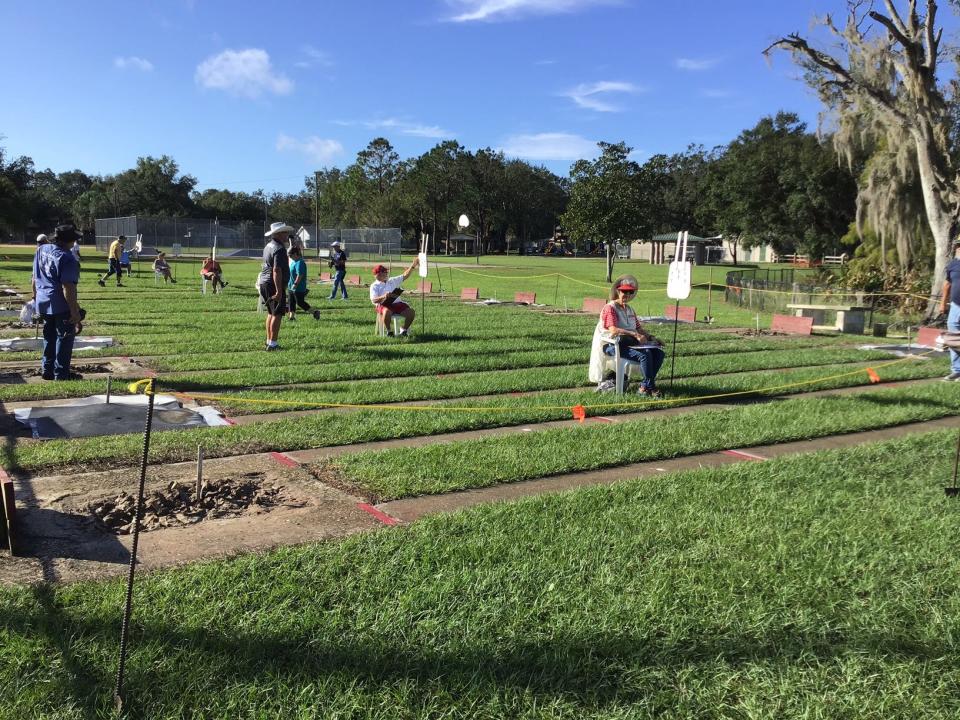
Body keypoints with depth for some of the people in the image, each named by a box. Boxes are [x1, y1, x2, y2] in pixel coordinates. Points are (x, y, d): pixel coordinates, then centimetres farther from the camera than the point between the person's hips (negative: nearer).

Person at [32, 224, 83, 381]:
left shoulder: (41, 250, 5)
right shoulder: (67, 258, -19)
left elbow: (35, 278, 14)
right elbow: (67, 288, -23)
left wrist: (36, 297, 25)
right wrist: (75, 312, -20)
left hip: (43, 303, 8)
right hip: (61, 306, -8)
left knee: (49, 338, 21)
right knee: (64, 339, 4)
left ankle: (47, 371, 29)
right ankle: (61, 375, 8)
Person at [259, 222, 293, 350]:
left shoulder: (269, 246, 15)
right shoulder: (279, 249, -16)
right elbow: (276, 270, -24)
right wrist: (279, 291, -26)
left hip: (264, 283, 10)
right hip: (274, 285, -10)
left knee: (271, 313, 17)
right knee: (277, 314, -7)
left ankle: (269, 341, 23)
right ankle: (273, 343, -8)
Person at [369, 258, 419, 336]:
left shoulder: (392, 281, 24)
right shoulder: (374, 286, 7)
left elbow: (405, 276, 21)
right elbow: (373, 300, -7)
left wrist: (413, 265, 10)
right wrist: (384, 297, -26)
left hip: (397, 303, 5)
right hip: (384, 305, -5)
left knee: (411, 311, -18)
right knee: (387, 312, -40)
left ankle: (404, 329, 3)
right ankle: (389, 331, -17)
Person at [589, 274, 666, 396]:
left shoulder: (629, 310, 21)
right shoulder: (610, 308, -6)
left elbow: (639, 329, 21)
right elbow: (613, 330, -20)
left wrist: (652, 338, 2)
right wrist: (635, 335, -28)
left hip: (631, 343, 8)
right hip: (612, 345, -8)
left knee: (658, 353, -13)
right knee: (644, 354, -30)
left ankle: (645, 386, -11)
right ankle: (650, 387, -15)